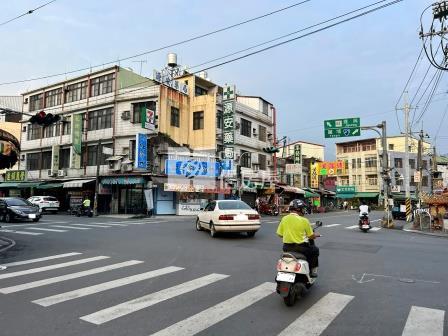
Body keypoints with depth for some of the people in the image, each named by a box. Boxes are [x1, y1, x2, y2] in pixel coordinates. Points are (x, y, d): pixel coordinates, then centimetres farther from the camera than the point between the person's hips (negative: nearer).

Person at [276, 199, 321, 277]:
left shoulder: (284, 219, -2)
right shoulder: (304, 220, -13)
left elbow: (280, 234, 3)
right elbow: (311, 236, -5)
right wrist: (316, 235, 18)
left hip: (286, 248, 5)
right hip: (301, 248, -4)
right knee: (315, 250, 23)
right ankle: (313, 271, 27)